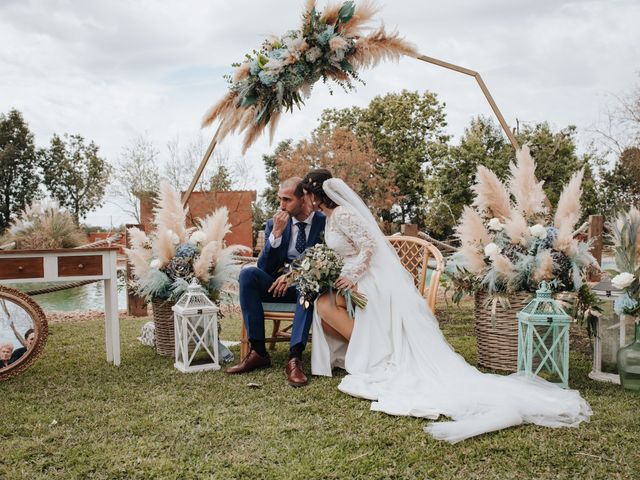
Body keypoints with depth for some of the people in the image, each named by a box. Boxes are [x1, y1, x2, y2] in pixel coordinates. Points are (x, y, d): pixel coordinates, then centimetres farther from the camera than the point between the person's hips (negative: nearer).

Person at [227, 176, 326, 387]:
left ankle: (295, 357, -38)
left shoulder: (324, 223, -3)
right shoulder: (274, 224, 5)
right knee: (248, 273, -24)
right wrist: (276, 233, -15)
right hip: (279, 285, 4)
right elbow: (264, 268, -3)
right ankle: (258, 352, -24)